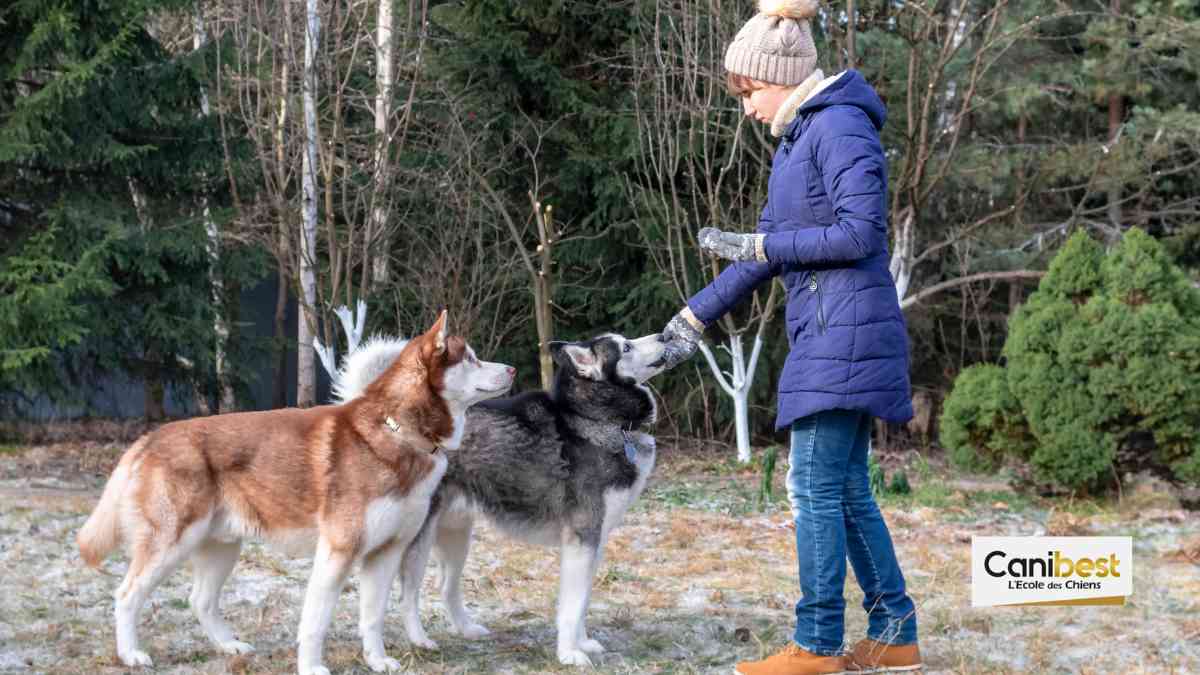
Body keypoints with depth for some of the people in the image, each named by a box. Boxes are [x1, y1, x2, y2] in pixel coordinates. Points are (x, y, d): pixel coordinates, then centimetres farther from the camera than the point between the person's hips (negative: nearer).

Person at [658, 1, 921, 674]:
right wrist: (694, 317, 19)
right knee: (847, 487, 11)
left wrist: (757, 245, -12)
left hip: (843, 332, -10)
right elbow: (769, 248, 21)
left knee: (817, 486, -7)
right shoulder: (798, 138, 18)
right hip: (830, 334, 10)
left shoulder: (840, 127, -11)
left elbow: (861, 234, -18)